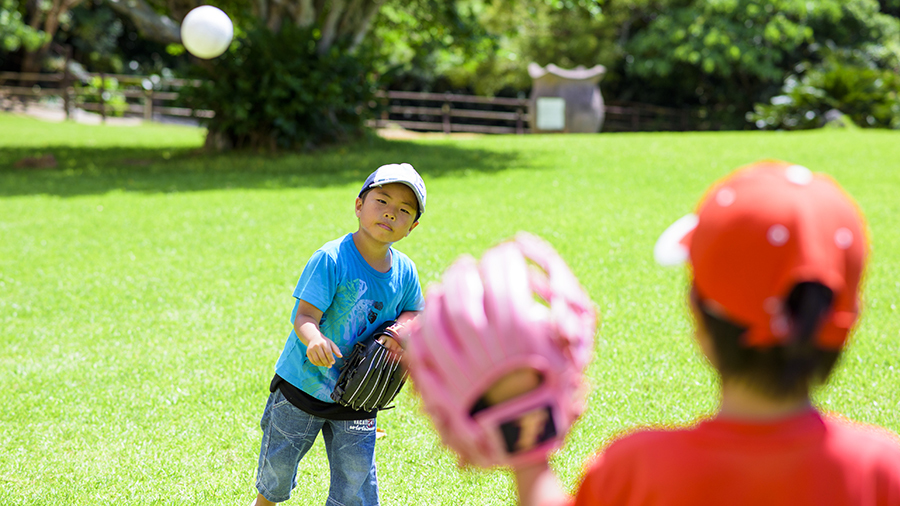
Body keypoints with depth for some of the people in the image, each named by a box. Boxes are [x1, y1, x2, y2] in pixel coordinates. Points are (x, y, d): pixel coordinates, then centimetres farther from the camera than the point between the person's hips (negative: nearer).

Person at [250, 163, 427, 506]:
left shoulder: (404, 272, -5)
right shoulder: (331, 259, -21)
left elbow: (413, 311, 13)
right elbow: (304, 316, -26)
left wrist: (404, 327, -11)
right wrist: (314, 338, -49)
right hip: (303, 386, -3)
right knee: (278, 464, 17)